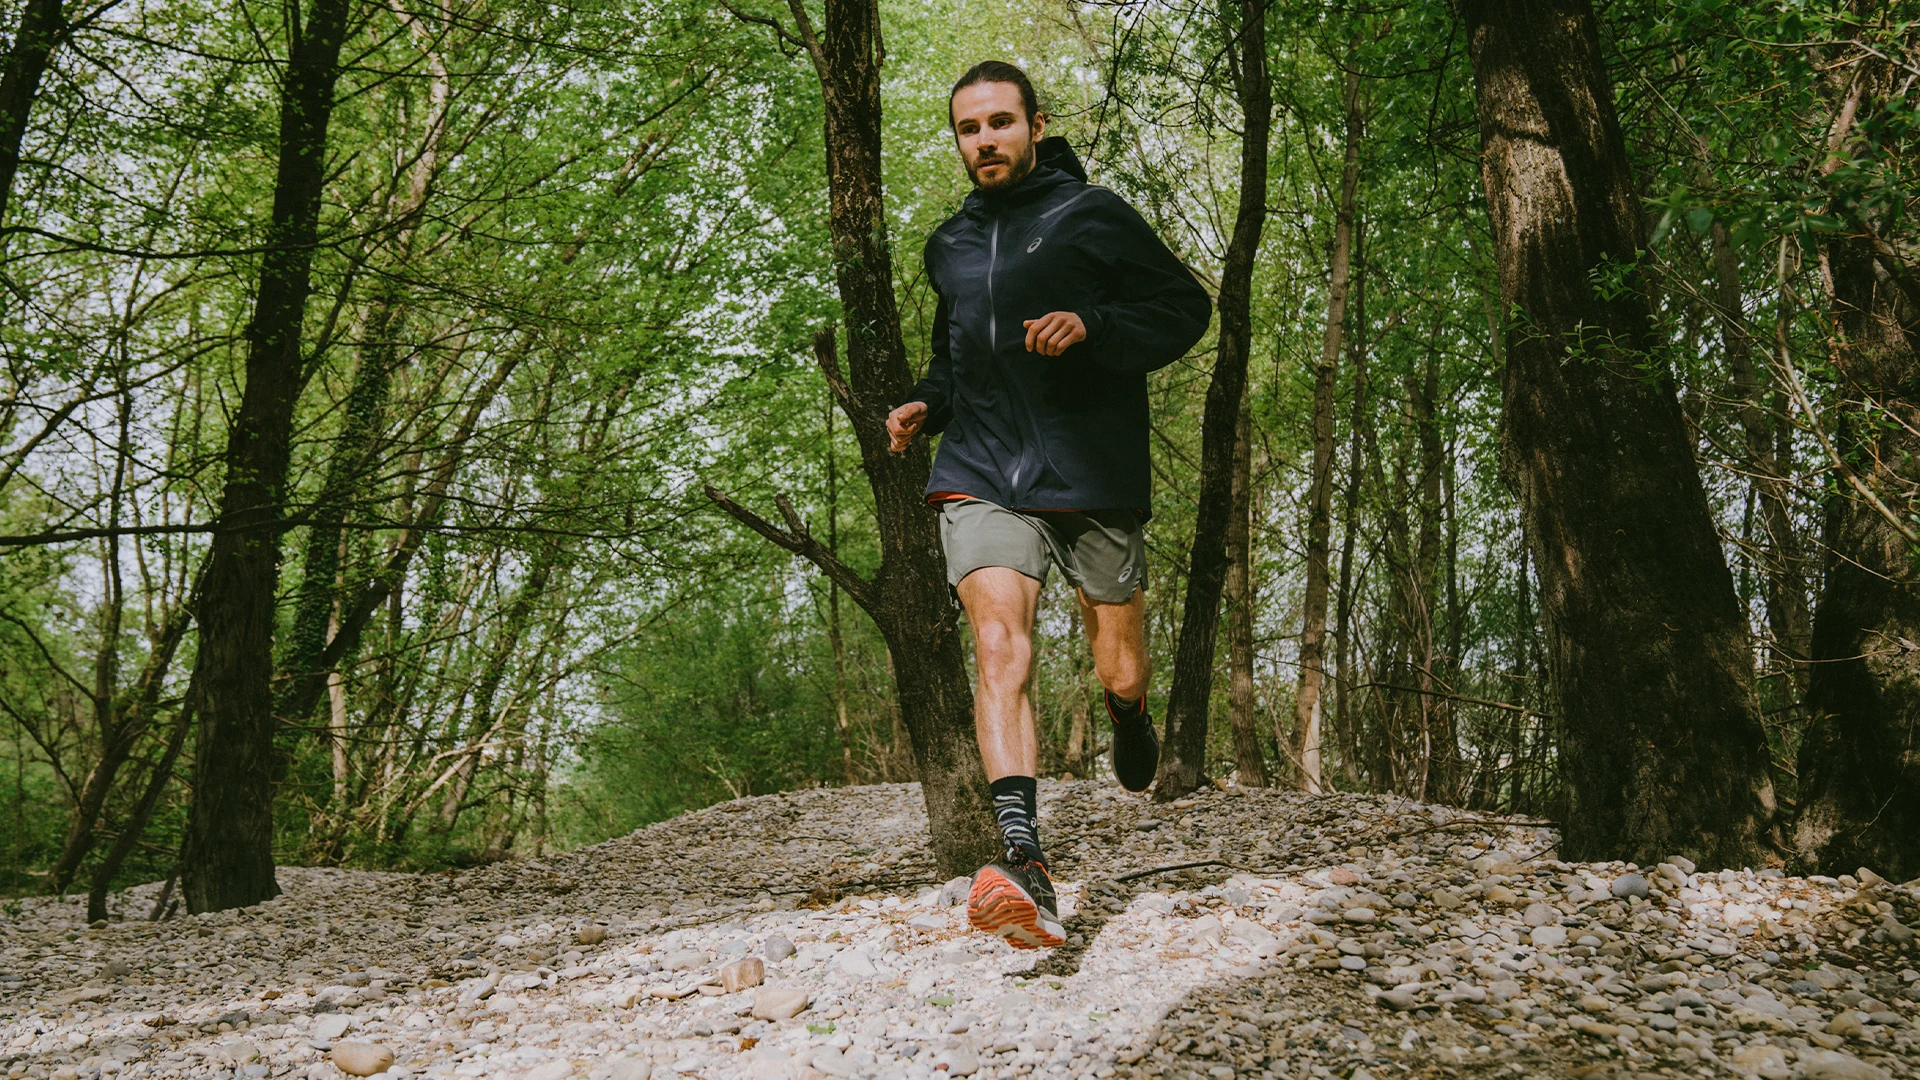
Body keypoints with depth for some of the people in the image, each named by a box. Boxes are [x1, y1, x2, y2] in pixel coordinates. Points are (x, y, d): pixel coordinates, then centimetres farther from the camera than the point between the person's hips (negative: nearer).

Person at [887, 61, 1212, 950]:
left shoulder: (1092, 216, 2)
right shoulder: (949, 246, 18)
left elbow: (1187, 307, -1)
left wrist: (1092, 326, -17)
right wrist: (925, 404, 10)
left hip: (1095, 477, -2)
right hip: (981, 476, 3)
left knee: (1120, 677, 7)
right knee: (999, 649, -20)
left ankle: (1128, 715, 46)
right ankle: (1026, 872, -28)